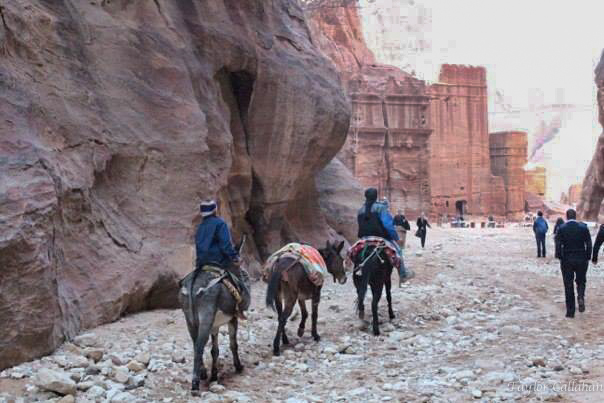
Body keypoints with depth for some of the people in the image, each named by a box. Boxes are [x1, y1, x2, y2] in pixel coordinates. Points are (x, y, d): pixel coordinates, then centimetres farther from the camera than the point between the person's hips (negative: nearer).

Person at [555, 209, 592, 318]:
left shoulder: (561, 229, -5)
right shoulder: (584, 228, -2)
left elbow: (558, 245, -11)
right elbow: (589, 244, -4)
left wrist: (560, 258, -1)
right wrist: (587, 258, 3)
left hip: (567, 261, -1)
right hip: (581, 260, 1)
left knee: (568, 285, 7)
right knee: (581, 281, 18)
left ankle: (570, 311, 7)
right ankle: (581, 297, -12)